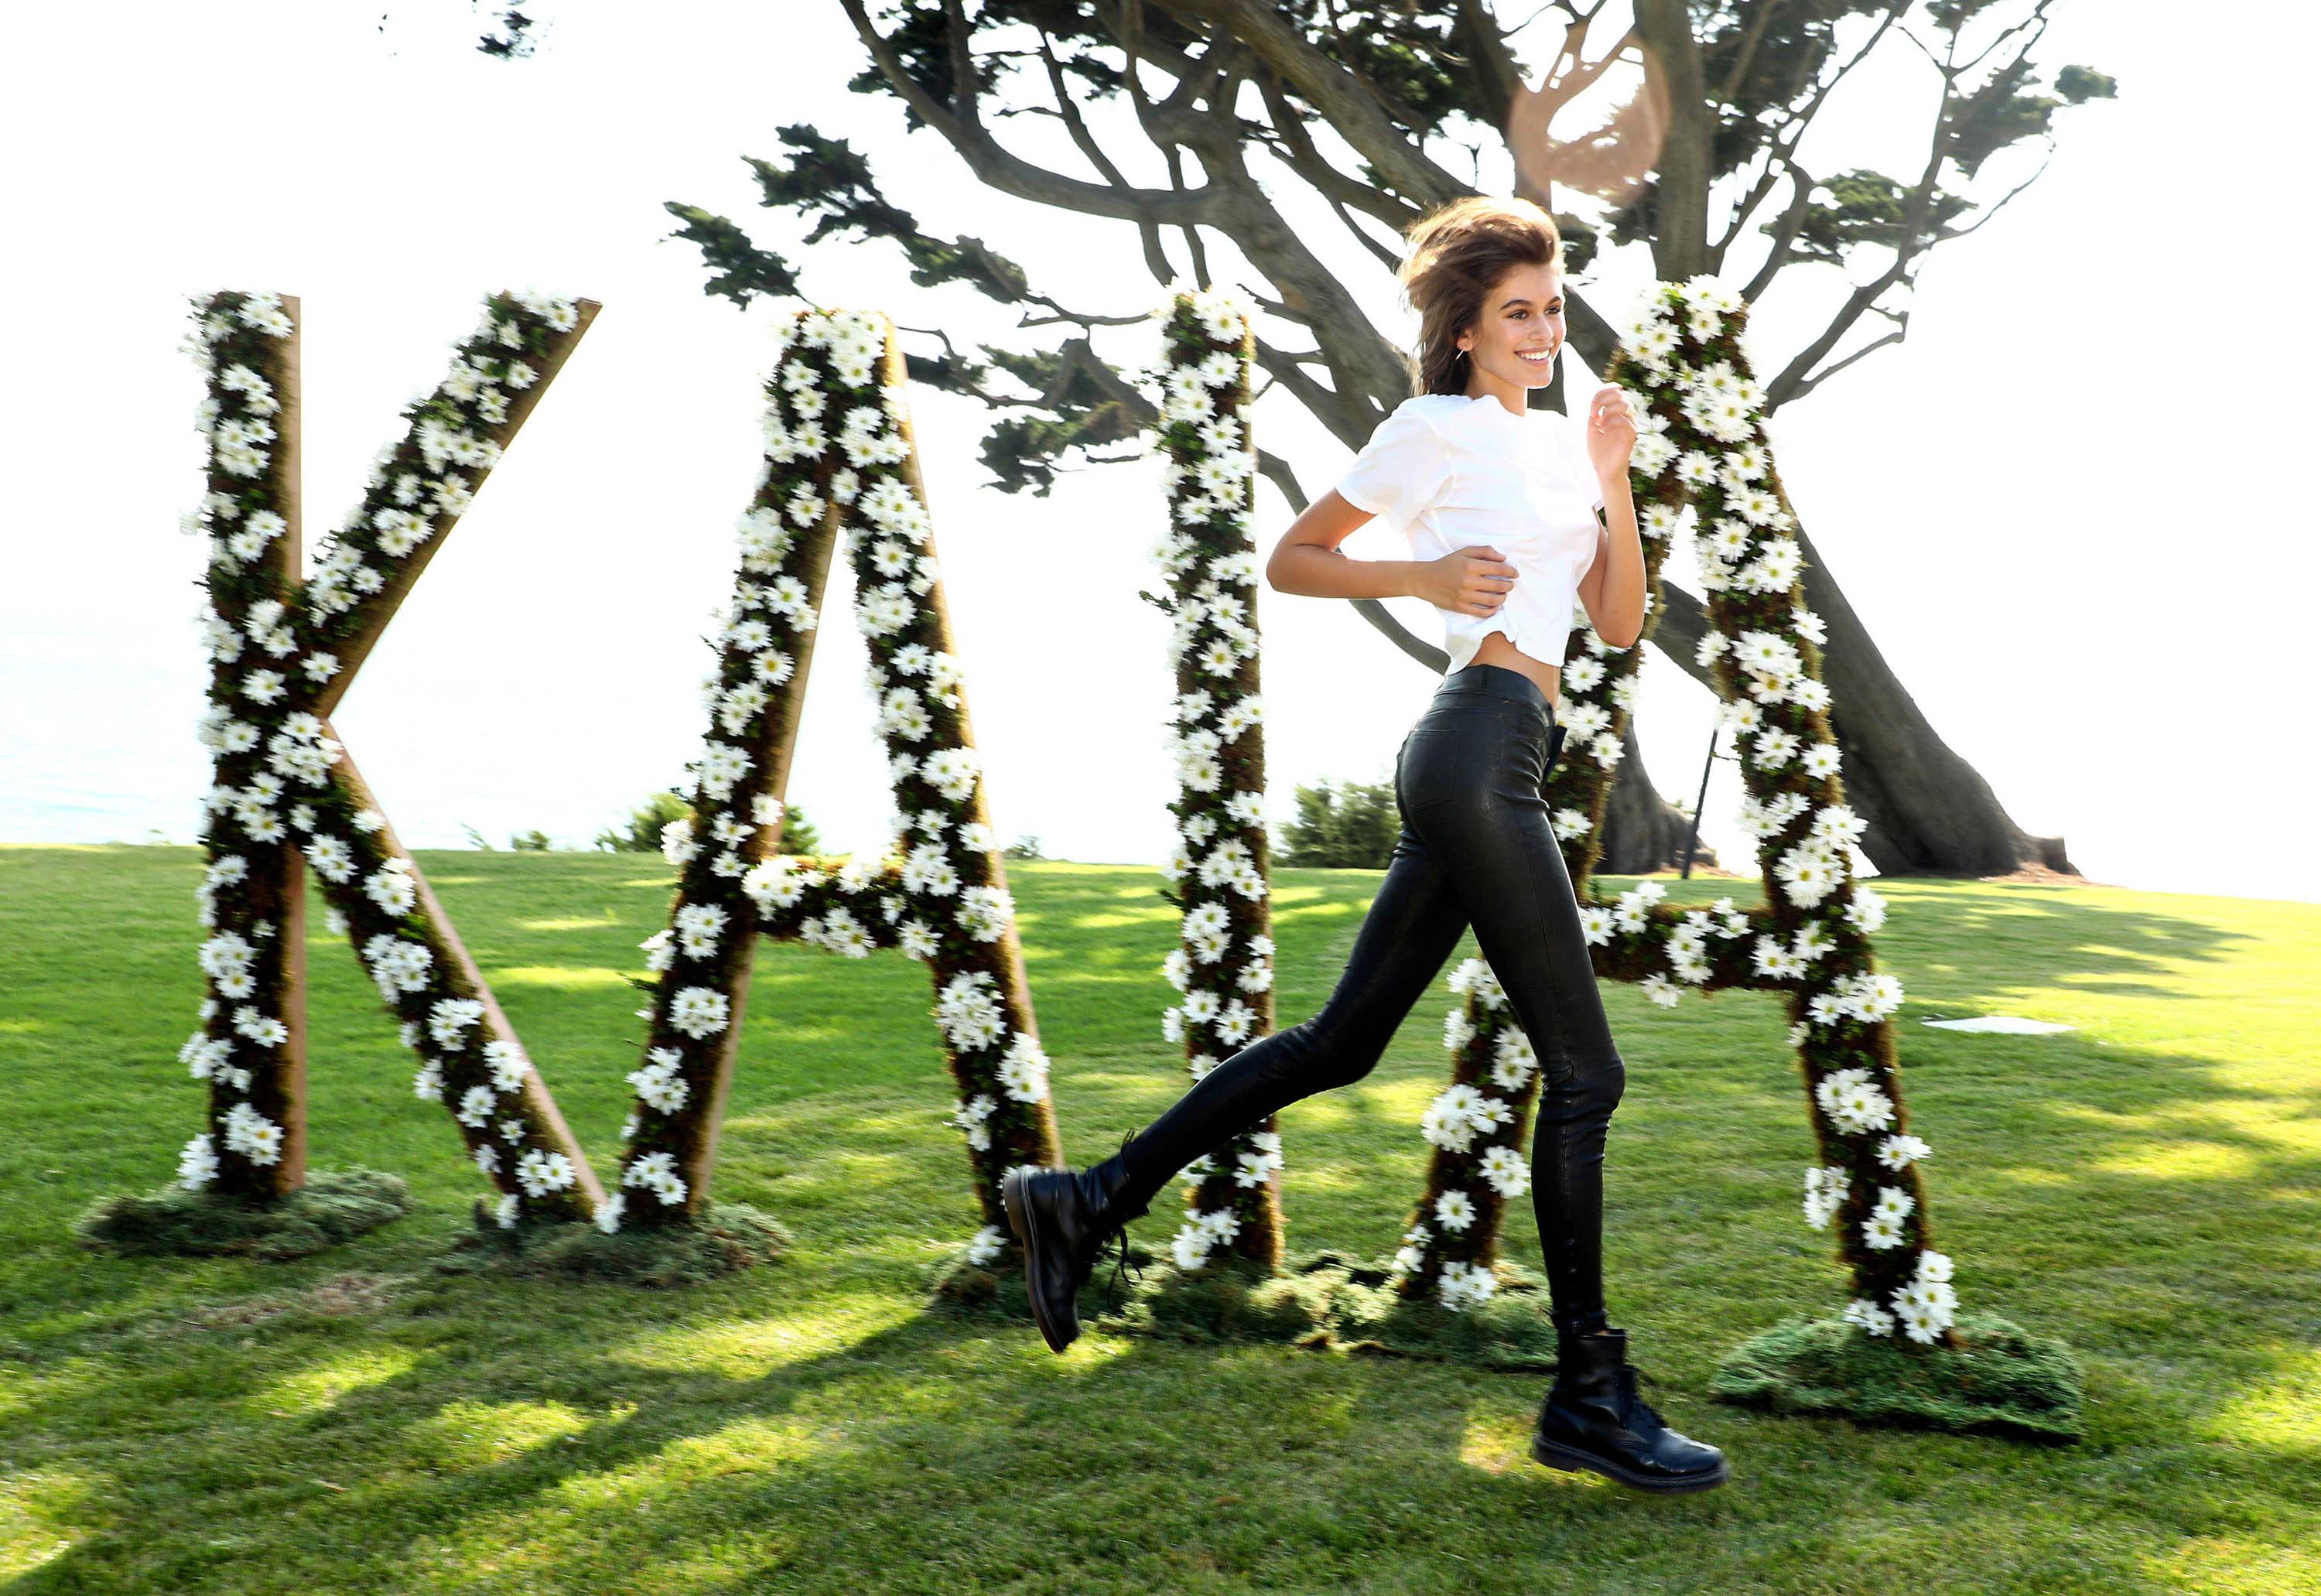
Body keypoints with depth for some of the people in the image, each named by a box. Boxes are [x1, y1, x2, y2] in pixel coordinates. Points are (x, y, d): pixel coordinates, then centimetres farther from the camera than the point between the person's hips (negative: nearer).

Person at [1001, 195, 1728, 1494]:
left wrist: (1615, 479, 6)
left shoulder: (1559, 440, 23)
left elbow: (1622, 623, 17)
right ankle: (1590, 1396, 6)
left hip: (1498, 764, 9)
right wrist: (1426, 577, -10)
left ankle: (1087, 1203, 15)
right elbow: (1291, 558, 3)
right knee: (1585, 1071, -4)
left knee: (1342, 1043, 9)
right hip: (1479, 744, -9)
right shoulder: (1436, 426, 1)